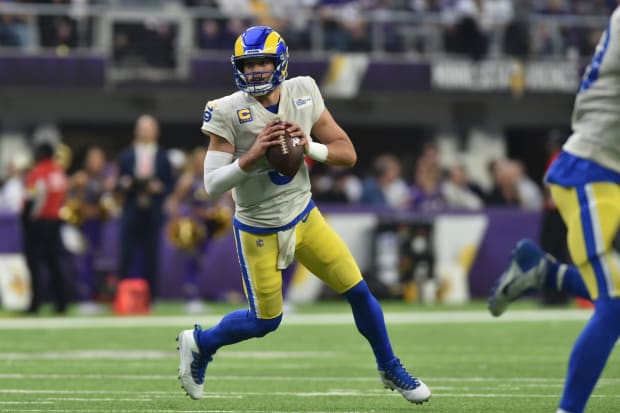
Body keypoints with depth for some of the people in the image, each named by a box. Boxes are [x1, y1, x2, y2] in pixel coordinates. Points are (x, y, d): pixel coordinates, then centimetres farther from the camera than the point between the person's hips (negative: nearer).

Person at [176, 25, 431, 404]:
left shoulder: (303, 94, -7)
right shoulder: (228, 113, -18)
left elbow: (348, 154, -4)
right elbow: (212, 185, -20)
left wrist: (309, 147, -22)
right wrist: (253, 156, -33)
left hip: (304, 217, 4)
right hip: (259, 231, -4)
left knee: (358, 291, 3)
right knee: (266, 321, 6)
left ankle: (390, 370, 23)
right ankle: (199, 343, 32)